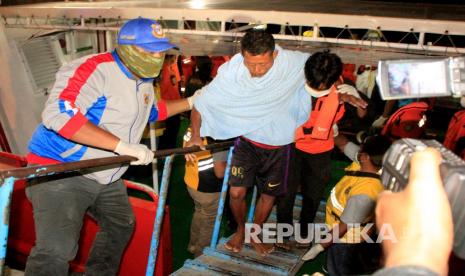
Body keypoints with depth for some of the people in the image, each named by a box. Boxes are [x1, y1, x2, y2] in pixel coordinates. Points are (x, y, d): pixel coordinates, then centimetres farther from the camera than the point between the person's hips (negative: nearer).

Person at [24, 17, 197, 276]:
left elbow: (152, 111, 31)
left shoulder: (144, 82, 8)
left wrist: (191, 102, 29)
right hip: (60, 170, -9)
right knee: (57, 250, -20)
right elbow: (58, 114, -37)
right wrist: (122, 145, -38)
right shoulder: (95, 69, -23)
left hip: (105, 176, 9)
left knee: (121, 227, 23)